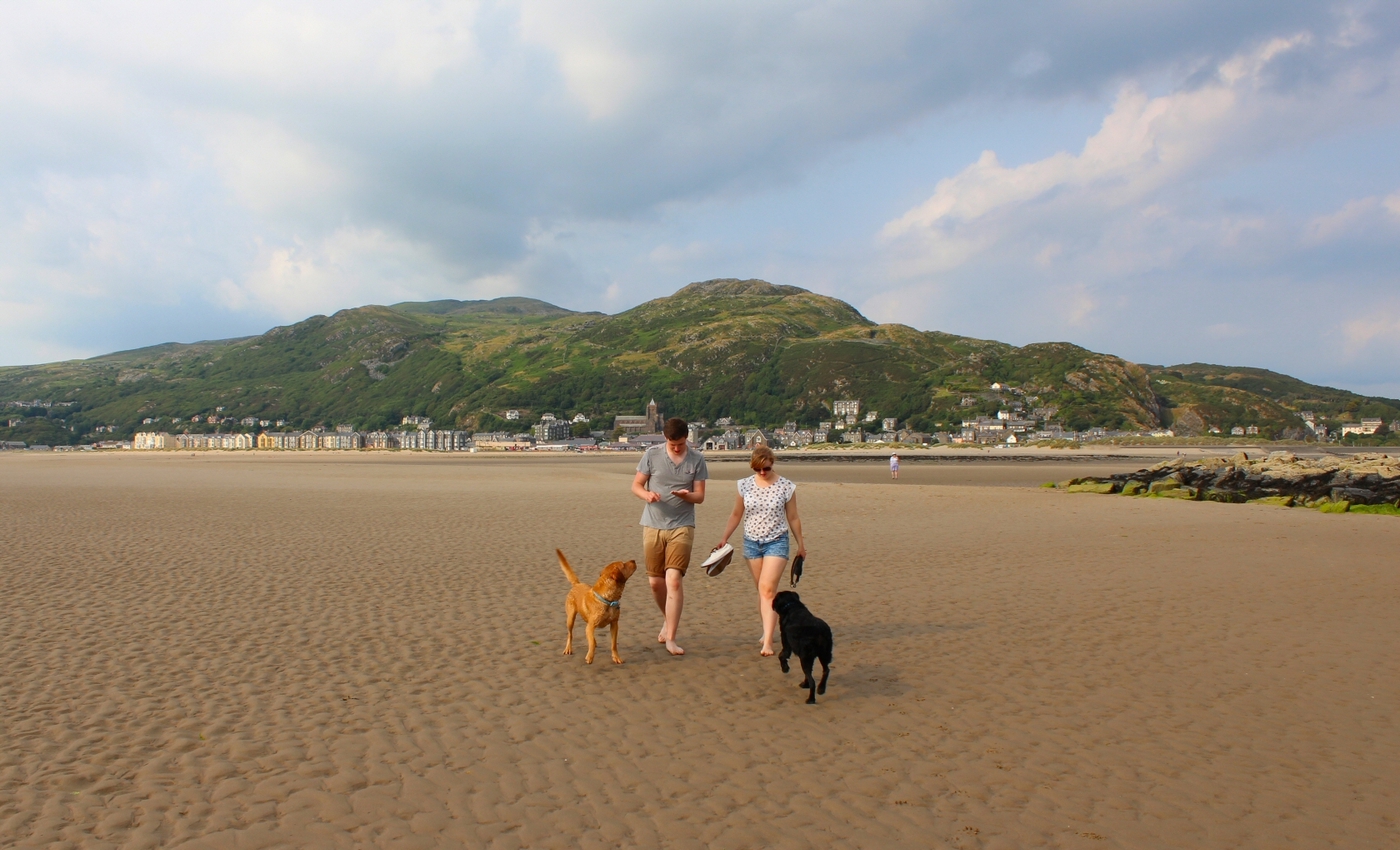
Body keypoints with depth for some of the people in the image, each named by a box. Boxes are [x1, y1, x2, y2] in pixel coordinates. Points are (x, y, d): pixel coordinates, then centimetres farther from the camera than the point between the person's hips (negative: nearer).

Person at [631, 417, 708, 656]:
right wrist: (647, 494, -18)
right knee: (655, 581, 8)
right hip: (653, 526, 2)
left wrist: (687, 495, -22)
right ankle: (669, 620, 36)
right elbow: (636, 485, 4)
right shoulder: (652, 454, -1)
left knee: (673, 580, -12)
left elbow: (700, 496, 1)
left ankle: (671, 638, -4)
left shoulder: (697, 460, -1)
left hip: (682, 527, -2)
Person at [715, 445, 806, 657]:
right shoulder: (745, 485, 0)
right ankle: (768, 630, 23)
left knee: (768, 589, -13)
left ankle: (768, 641, -15)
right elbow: (736, 515, 11)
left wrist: (800, 544, 10)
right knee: (762, 590, 9)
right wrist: (724, 538, 6)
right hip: (751, 542, 3)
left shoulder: (786, 487, -6)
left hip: (776, 542, -3)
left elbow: (793, 518, 4)